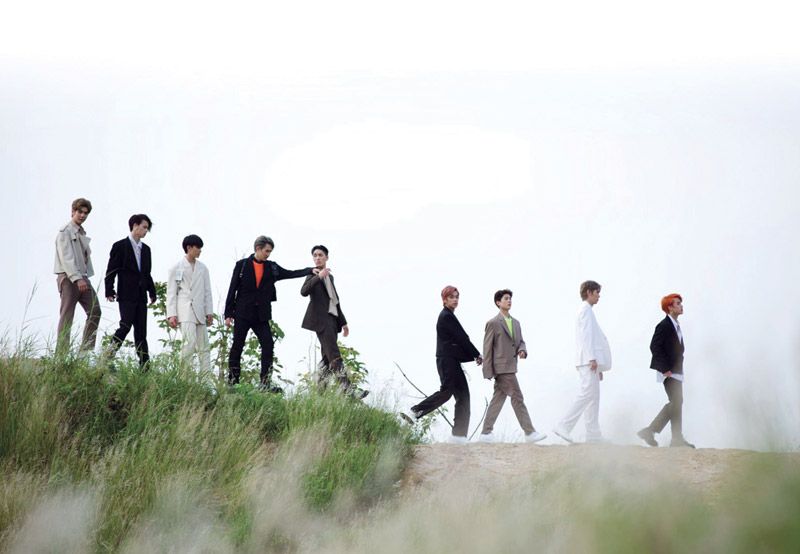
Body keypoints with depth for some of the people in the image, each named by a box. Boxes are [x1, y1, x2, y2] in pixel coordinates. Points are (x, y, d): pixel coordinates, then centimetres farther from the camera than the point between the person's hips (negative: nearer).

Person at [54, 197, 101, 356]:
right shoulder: (65, 232, -7)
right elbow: (66, 257, -17)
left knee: (95, 311, -2)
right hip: (68, 277, -8)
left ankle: (87, 350, 0)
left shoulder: (82, 233, 20)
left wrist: (84, 278, 10)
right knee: (67, 317, -8)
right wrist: (77, 279, -26)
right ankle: (61, 353, -6)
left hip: (82, 277, 8)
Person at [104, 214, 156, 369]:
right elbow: (111, 270, -5)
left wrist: (152, 292, 13)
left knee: (141, 331, 4)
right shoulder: (120, 246, -2)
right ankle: (109, 357, -10)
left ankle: (144, 366, 2)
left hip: (141, 296, 6)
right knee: (125, 325, -17)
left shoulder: (146, 249, 17)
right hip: (126, 295, -6)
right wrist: (109, 291, -13)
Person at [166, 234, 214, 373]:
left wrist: (209, 312, 9)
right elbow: (171, 292, 1)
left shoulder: (202, 268, 14)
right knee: (190, 343, -20)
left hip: (200, 311, 5)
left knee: (204, 347, 3)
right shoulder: (176, 268, 3)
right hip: (185, 311, -5)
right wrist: (171, 314, -6)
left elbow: (207, 291, 16)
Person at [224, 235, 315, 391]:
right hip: (243, 314, -3)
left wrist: (311, 271, -9)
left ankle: (265, 382, -8)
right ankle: (232, 382, 10)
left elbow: (290, 273, 6)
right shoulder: (242, 265, -1)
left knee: (268, 345, -9)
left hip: (261, 316, 3)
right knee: (237, 347, 2)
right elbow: (232, 289, -1)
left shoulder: (272, 268, 9)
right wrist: (228, 313, -5)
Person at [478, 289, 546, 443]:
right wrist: (488, 371, -11)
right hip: (501, 367, -8)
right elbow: (487, 348, -7)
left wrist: (522, 350, -3)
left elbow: (521, 341, 22)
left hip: (511, 366, 8)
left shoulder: (515, 323, 17)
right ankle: (529, 433, -7)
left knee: (498, 399, 10)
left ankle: (486, 433, 14)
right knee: (517, 398, -8)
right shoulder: (493, 323, -6)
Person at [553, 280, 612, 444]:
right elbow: (586, 336, -16)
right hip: (588, 361, -10)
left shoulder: (587, 311, 25)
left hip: (589, 362, 10)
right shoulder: (586, 310, -6)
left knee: (593, 397, 7)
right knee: (587, 394, -16)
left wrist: (598, 367, 24)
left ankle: (593, 434, 4)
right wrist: (592, 358, -22)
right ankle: (564, 426, -19)